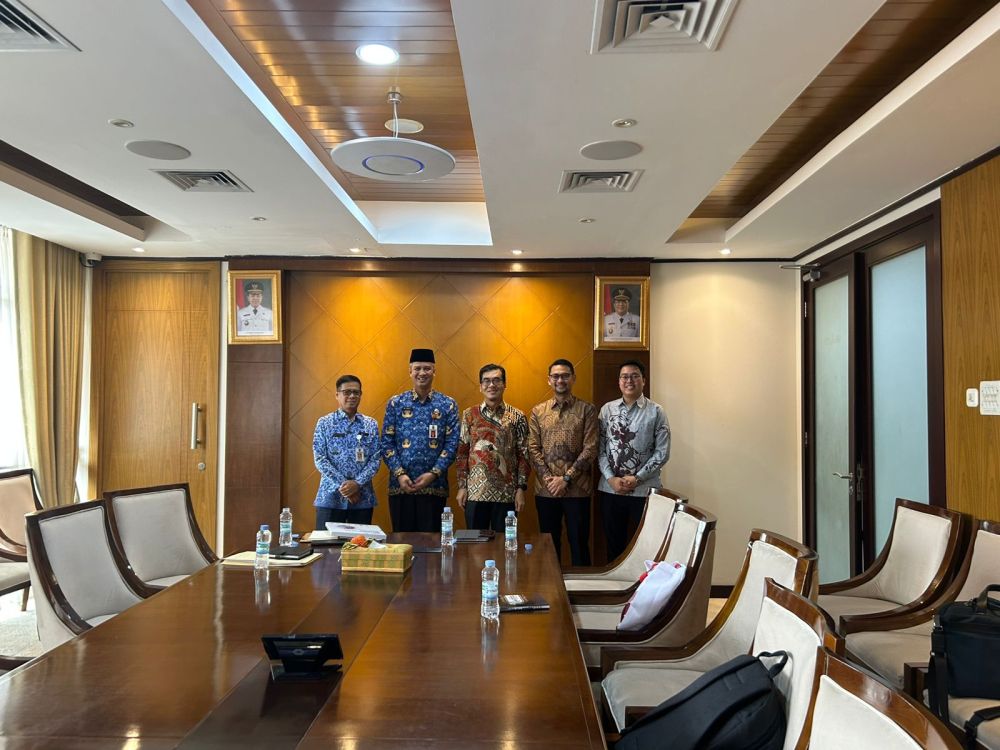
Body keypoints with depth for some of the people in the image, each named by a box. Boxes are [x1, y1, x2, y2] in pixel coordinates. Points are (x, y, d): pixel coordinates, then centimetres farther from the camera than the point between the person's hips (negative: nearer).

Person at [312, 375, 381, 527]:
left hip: (363, 497, 2)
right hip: (331, 496, -2)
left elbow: (376, 459, 1)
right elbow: (320, 459, -5)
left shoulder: (371, 425, 7)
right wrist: (342, 485, -13)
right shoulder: (324, 423, 2)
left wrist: (357, 483, -14)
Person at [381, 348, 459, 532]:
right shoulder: (395, 404, 5)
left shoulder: (448, 405, 3)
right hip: (400, 485, 1)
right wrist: (400, 474, -9)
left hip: (434, 487, -1)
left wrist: (433, 473, -12)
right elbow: (386, 443, 2)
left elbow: (452, 444, -2)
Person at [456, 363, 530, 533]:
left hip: (506, 493, -1)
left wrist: (521, 488, -4)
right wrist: (461, 486, 0)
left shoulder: (517, 417, 1)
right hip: (475, 493, 1)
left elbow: (523, 455, 1)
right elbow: (462, 453, 5)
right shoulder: (469, 415, 4)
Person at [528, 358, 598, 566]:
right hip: (546, 490, 2)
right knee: (550, 544, 11)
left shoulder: (587, 410, 0)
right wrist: (548, 478, -10)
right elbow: (533, 448, 3)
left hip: (577, 489, -2)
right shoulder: (538, 411, 8)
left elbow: (590, 449, -7)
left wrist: (566, 478, -13)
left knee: (579, 543, 4)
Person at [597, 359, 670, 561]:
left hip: (644, 490, -2)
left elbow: (662, 452, -5)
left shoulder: (656, 412, -2)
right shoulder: (607, 410, 6)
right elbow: (600, 448, 5)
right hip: (610, 489, 2)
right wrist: (611, 479, -7)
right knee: (614, 545, 13)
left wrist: (637, 478, -11)